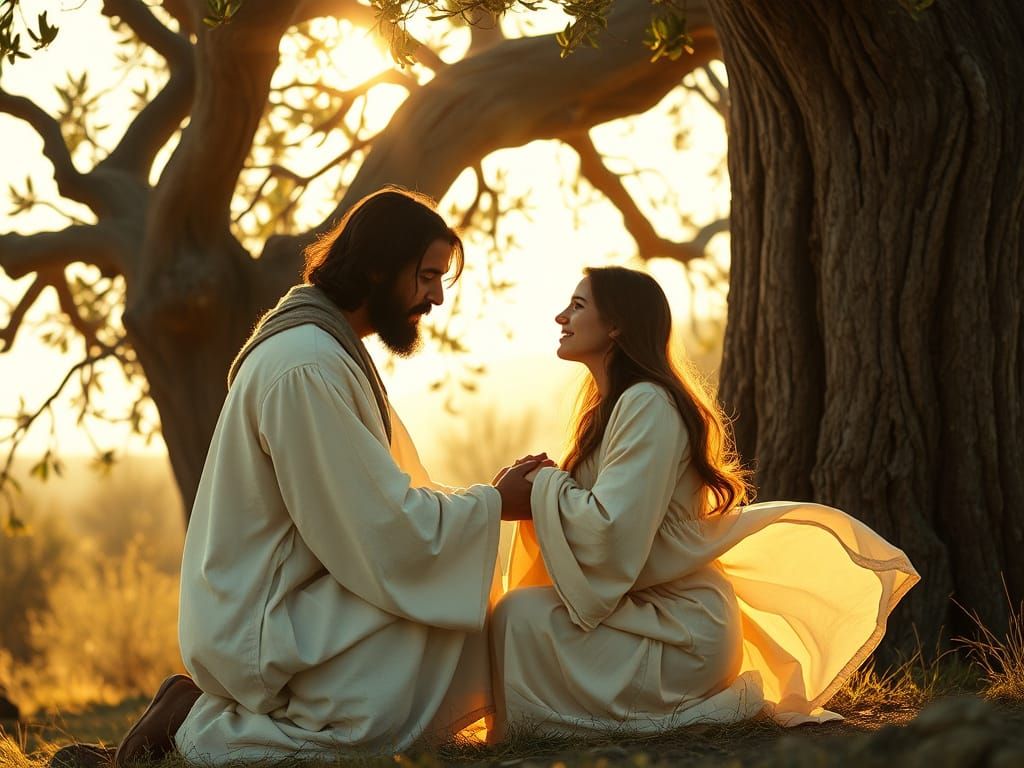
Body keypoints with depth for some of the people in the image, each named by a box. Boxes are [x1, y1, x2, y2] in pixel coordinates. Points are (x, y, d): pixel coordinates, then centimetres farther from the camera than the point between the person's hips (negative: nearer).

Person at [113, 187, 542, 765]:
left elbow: (378, 494, 15)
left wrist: (485, 500, 3)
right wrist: (494, 504, -9)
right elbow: (380, 526, -22)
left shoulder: (333, 349, 13)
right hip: (264, 625, -10)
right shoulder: (307, 367, -21)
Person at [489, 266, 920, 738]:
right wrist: (546, 486, -2)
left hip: (682, 630, -9)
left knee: (520, 618, -18)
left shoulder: (647, 404, -15)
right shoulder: (614, 404, 16)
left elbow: (611, 528, -24)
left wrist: (545, 484, -8)